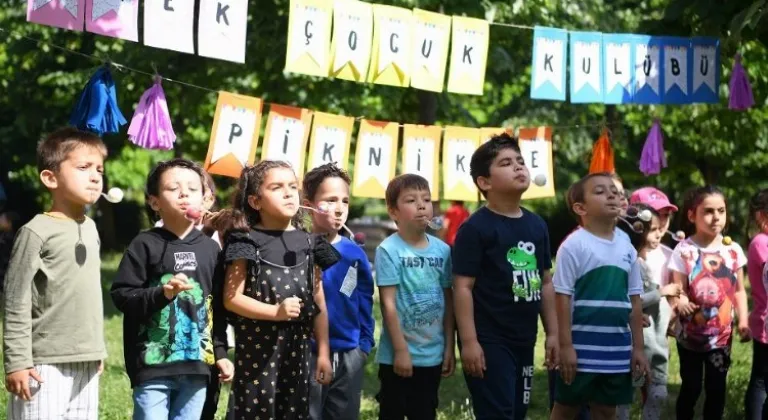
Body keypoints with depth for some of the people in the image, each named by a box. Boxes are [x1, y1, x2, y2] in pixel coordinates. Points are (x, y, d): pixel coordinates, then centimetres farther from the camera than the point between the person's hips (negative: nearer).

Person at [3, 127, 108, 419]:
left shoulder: (90, 229, 12)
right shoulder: (37, 232, -11)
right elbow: (16, 303, -12)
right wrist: (17, 362, -15)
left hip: (86, 362, 8)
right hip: (46, 363, -8)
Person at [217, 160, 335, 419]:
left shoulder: (308, 243, 9)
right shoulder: (246, 242, -5)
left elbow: (319, 303, 11)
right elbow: (231, 299, -11)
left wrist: (324, 353, 8)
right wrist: (276, 312, -22)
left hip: (297, 346, 5)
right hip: (256, 345, -5)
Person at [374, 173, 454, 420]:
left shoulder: (442, 250, 4)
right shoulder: (389, 250, -11)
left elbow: (448, 301, 9)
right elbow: (388, 303, -13)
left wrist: (449, 347, 7)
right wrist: (401, 350, -15)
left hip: (433, 354, 5)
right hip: (398, 355, -5)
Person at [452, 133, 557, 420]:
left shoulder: (537, 225, 11)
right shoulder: (476, 227, -10)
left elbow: (545, 282, 16)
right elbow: (463, 287, -13)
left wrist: (552, 332, 13)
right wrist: (469, 340, -18)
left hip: (524, 340, 8)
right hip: (489, 340, -7)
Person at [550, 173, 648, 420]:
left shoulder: (627, 247, 7)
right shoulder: (574, 245, -10)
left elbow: (634, 300, 11)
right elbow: (563, 297, -11)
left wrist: (637, 347, 9)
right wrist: (565, 345, -14)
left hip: (617, 348, 6)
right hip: (582, 347, -5)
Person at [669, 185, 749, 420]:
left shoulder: (733, 250, -1)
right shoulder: (684, 251, -11)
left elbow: (739, 290, 5)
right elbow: (679, 289, -12)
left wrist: (743, 321, -5)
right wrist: (680, 301, -35)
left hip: (722, 332, 3)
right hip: (690, 333, -3)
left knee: (716, 387, 9)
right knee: (691, 386, 7)